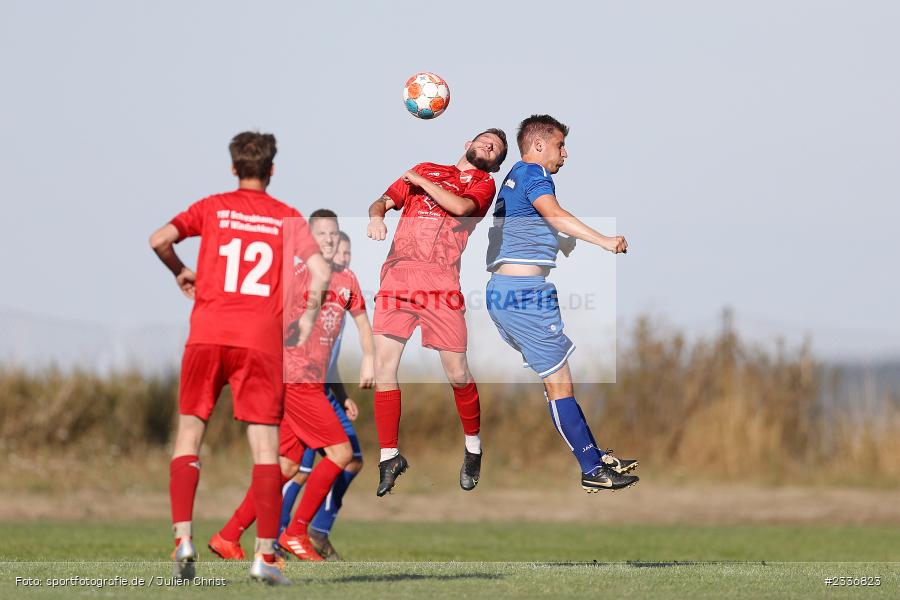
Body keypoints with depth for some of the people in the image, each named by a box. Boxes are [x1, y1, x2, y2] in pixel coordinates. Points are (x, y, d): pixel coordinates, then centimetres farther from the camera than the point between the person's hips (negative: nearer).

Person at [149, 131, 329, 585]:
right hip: (261, 338, -1)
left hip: (208, 331, 1)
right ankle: (264, 554, -7)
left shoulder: (212, 208, 9)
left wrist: (180, 272, 16)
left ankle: (183, 538, -5)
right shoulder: (287, 218, 9)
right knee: (265, 445, 0)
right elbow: (320, 269, -4)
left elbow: (159, 239, -3)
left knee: (189, 432, 10)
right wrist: (309, 316, 9)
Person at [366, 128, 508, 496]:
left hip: (439, 281, -3)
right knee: (383, 366, -7)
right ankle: (389, 458, 2)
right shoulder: (425, 169, 24)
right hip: (397, 274, 3)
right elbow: (384, 201, 19)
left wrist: (420, 181, 2)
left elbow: (461, 207, -8)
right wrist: (376, 215, -4)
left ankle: (474, 446, 18)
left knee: (457, 373, -6)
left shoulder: (484, 183, 13)